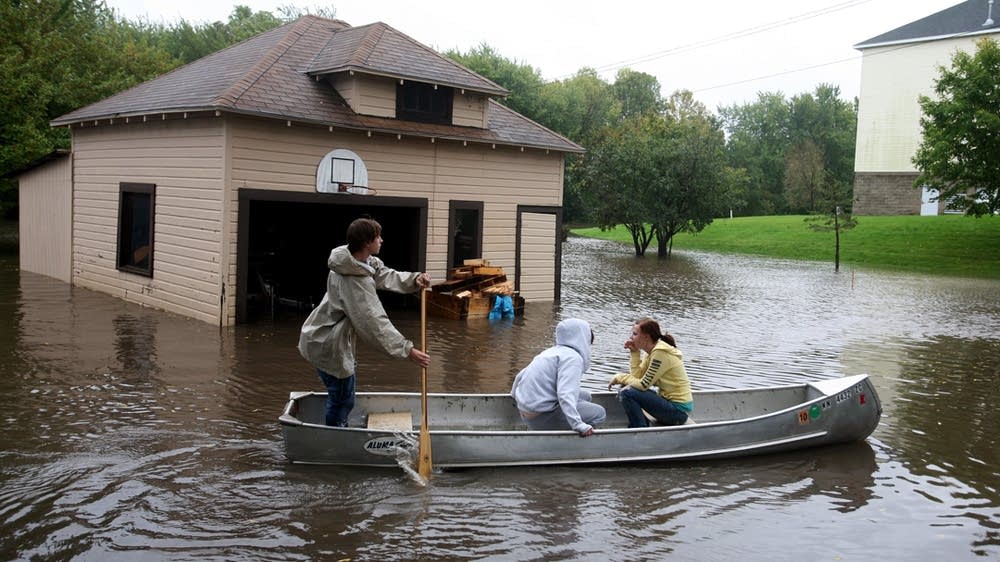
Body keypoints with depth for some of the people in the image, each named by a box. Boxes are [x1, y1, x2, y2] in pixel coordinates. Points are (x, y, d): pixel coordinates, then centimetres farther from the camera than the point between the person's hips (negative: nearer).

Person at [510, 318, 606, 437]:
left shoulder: (552, 351, 15)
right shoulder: (573, 357, -12)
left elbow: (521, 375, 24)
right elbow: (565, 394, -27)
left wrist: (515, 394, 44)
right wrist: (579, 425, -31)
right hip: (542, 416, -9)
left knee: (585, 396, 19)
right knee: (599, 413, -7)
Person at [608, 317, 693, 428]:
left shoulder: (660, 353, -20)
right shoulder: (652, 350, 8)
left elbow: (643, 385, -18)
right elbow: (638, 376, 2)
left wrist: (620, 377, -7)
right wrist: (634, 352, -3)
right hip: (668, 400, 10)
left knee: (627, 393, -19)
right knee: (627, 386, 8)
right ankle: (643, 425, 13)